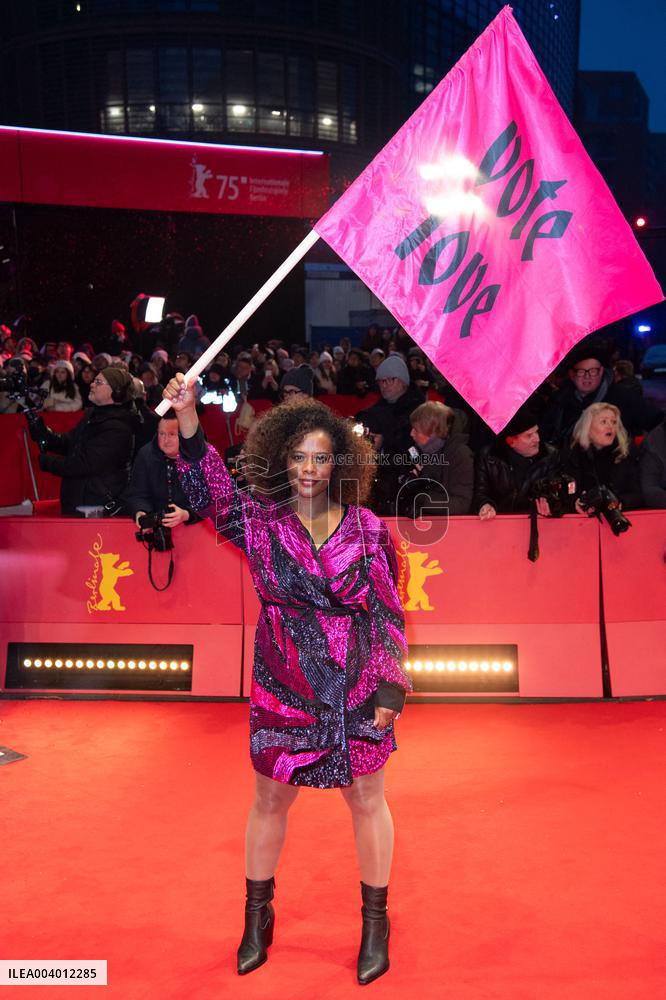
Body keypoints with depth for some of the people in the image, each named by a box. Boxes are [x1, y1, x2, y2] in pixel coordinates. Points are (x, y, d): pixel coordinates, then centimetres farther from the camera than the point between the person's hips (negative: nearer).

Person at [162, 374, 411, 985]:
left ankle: (375, 920, 34)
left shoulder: (367, 528, -4)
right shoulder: (260, 521, -4)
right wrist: (189, 421, -34)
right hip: (283, 693, 1)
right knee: (271, 801, 16)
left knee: (367, 802, 13)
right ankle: (257, 914, 39)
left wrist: (390, 686, -5)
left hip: (358, 693, 0)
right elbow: (208, 493, -21)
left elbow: (388, 612, -1)